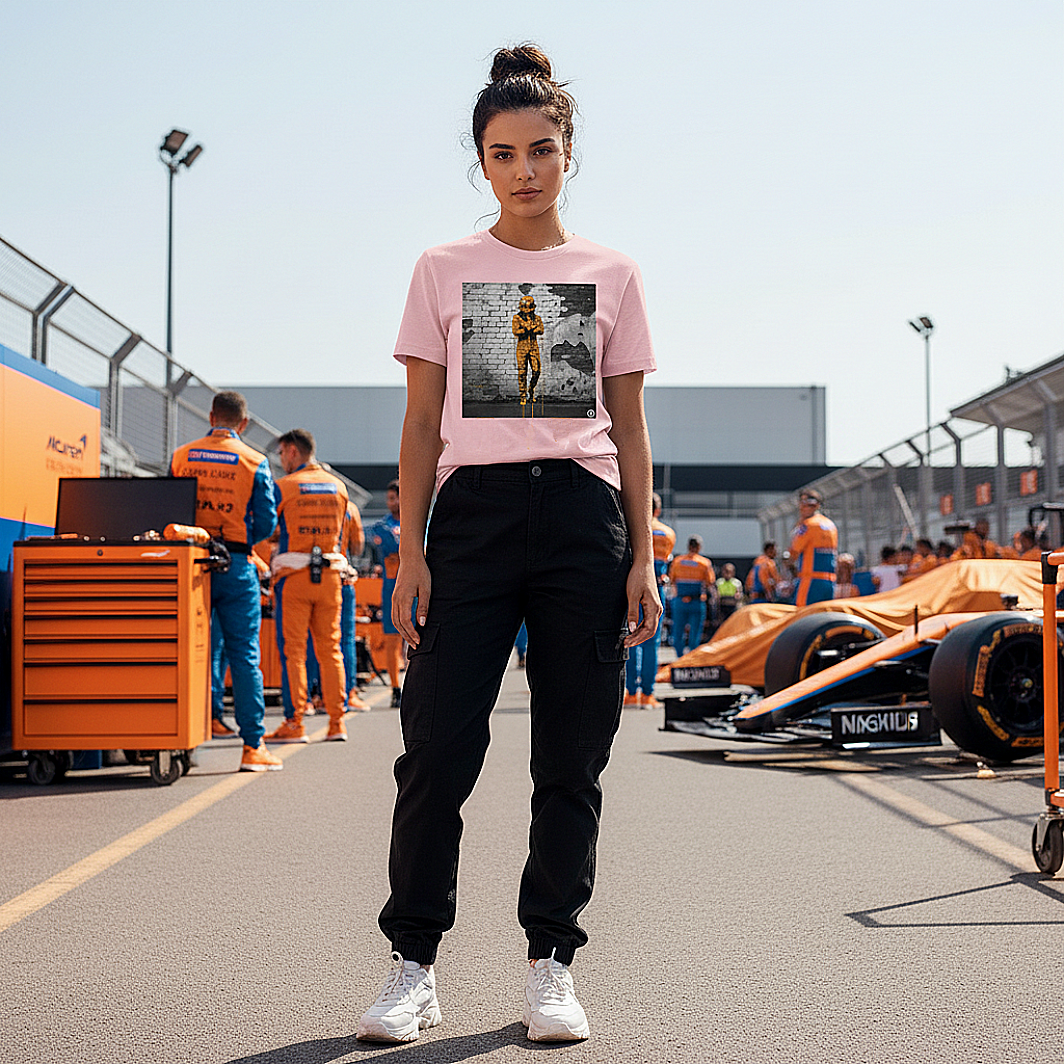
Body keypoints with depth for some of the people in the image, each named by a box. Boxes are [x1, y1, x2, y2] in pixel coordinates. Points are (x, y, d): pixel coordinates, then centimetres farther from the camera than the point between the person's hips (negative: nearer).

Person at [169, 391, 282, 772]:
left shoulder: (180, 456, 5)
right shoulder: (255, 463, -1)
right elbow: (266, 522, -3)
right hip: (235, 565, -2)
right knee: (244, 655, 2)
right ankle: (253, 746, 2)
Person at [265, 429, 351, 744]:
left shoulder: (283, 487, -5)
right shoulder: (339, 487, 11)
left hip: (294, 576, -4)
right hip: (331, 575, 5)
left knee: (292, 650, -1)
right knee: (330, 648, 8)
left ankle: (294, 723, -3)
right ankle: (337, 721, 7)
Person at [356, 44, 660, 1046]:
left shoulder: (610, 274, 11)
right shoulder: (444, 270, 10)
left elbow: (629, 429, 11)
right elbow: (422, 424, 7)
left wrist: (642, 556, 3)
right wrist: (410, 552, -1)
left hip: (584, 514, 1)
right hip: (472, 512, -1)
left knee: (571, 757, 3)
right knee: (438, 747, -5)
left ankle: (551, 963, 14)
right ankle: (413, 963, 8)